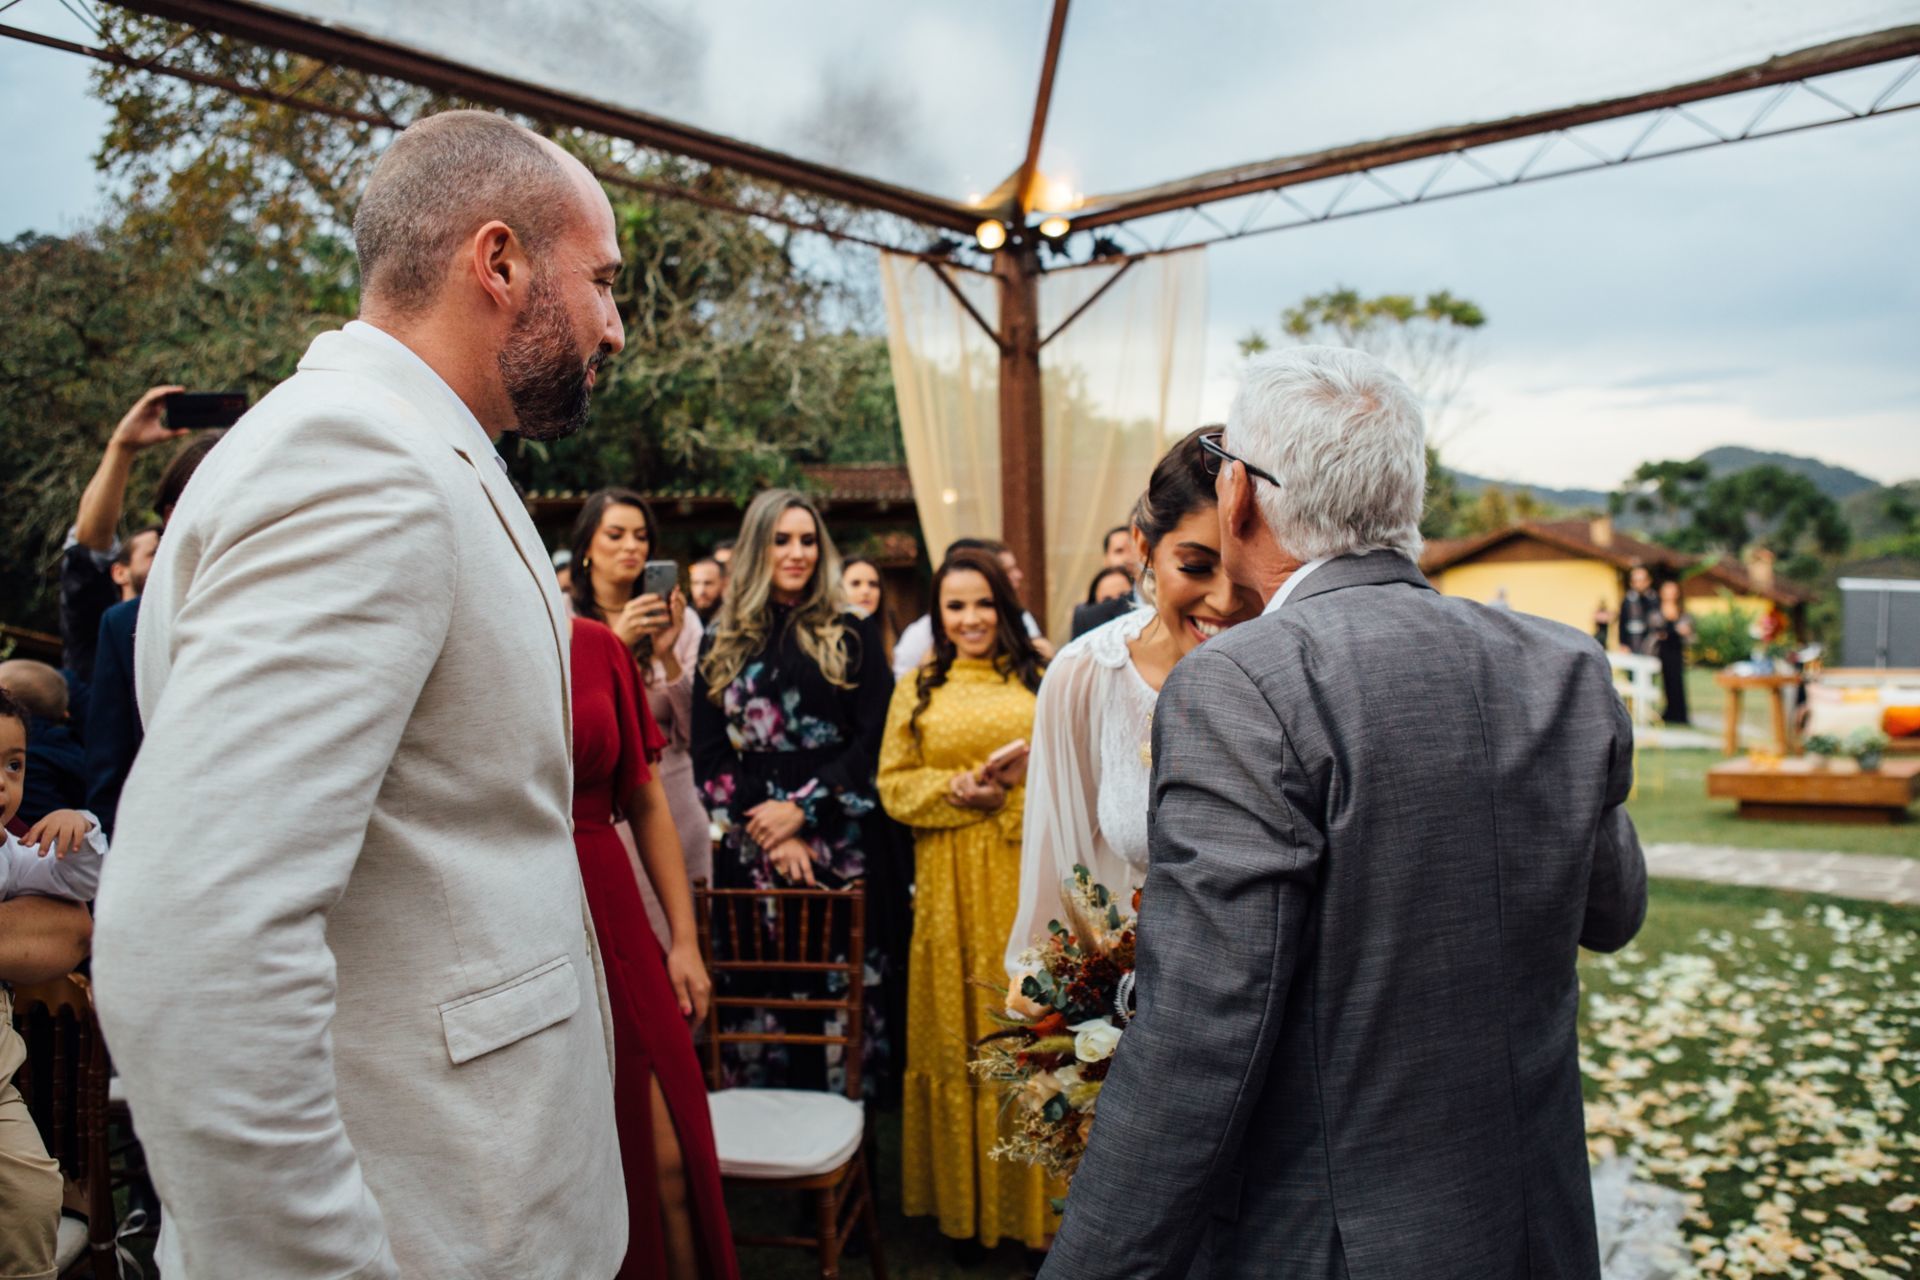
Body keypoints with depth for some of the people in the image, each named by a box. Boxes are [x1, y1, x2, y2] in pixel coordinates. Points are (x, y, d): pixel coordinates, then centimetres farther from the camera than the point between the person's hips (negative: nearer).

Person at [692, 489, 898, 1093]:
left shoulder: (852, 635, 6)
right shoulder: (723, 645, 11)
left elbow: (874, 739, -2)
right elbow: (709, 756, 5)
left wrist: (803, 809, -11)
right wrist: (769, 832, -8)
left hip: (841, 846, -1)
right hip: (750, 855, 2)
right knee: (761, 992, 4)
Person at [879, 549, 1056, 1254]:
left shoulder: (1041, 677, 6)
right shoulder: (917, 688, 10)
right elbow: (894, 783, 4)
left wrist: (1025, 776, -16)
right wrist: (957, 790, -12)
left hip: (1029, 873, -1)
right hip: (951, 884, 1)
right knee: (960, 1031, 7)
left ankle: (1040, 1193, 17)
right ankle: (967, 1199, 21)